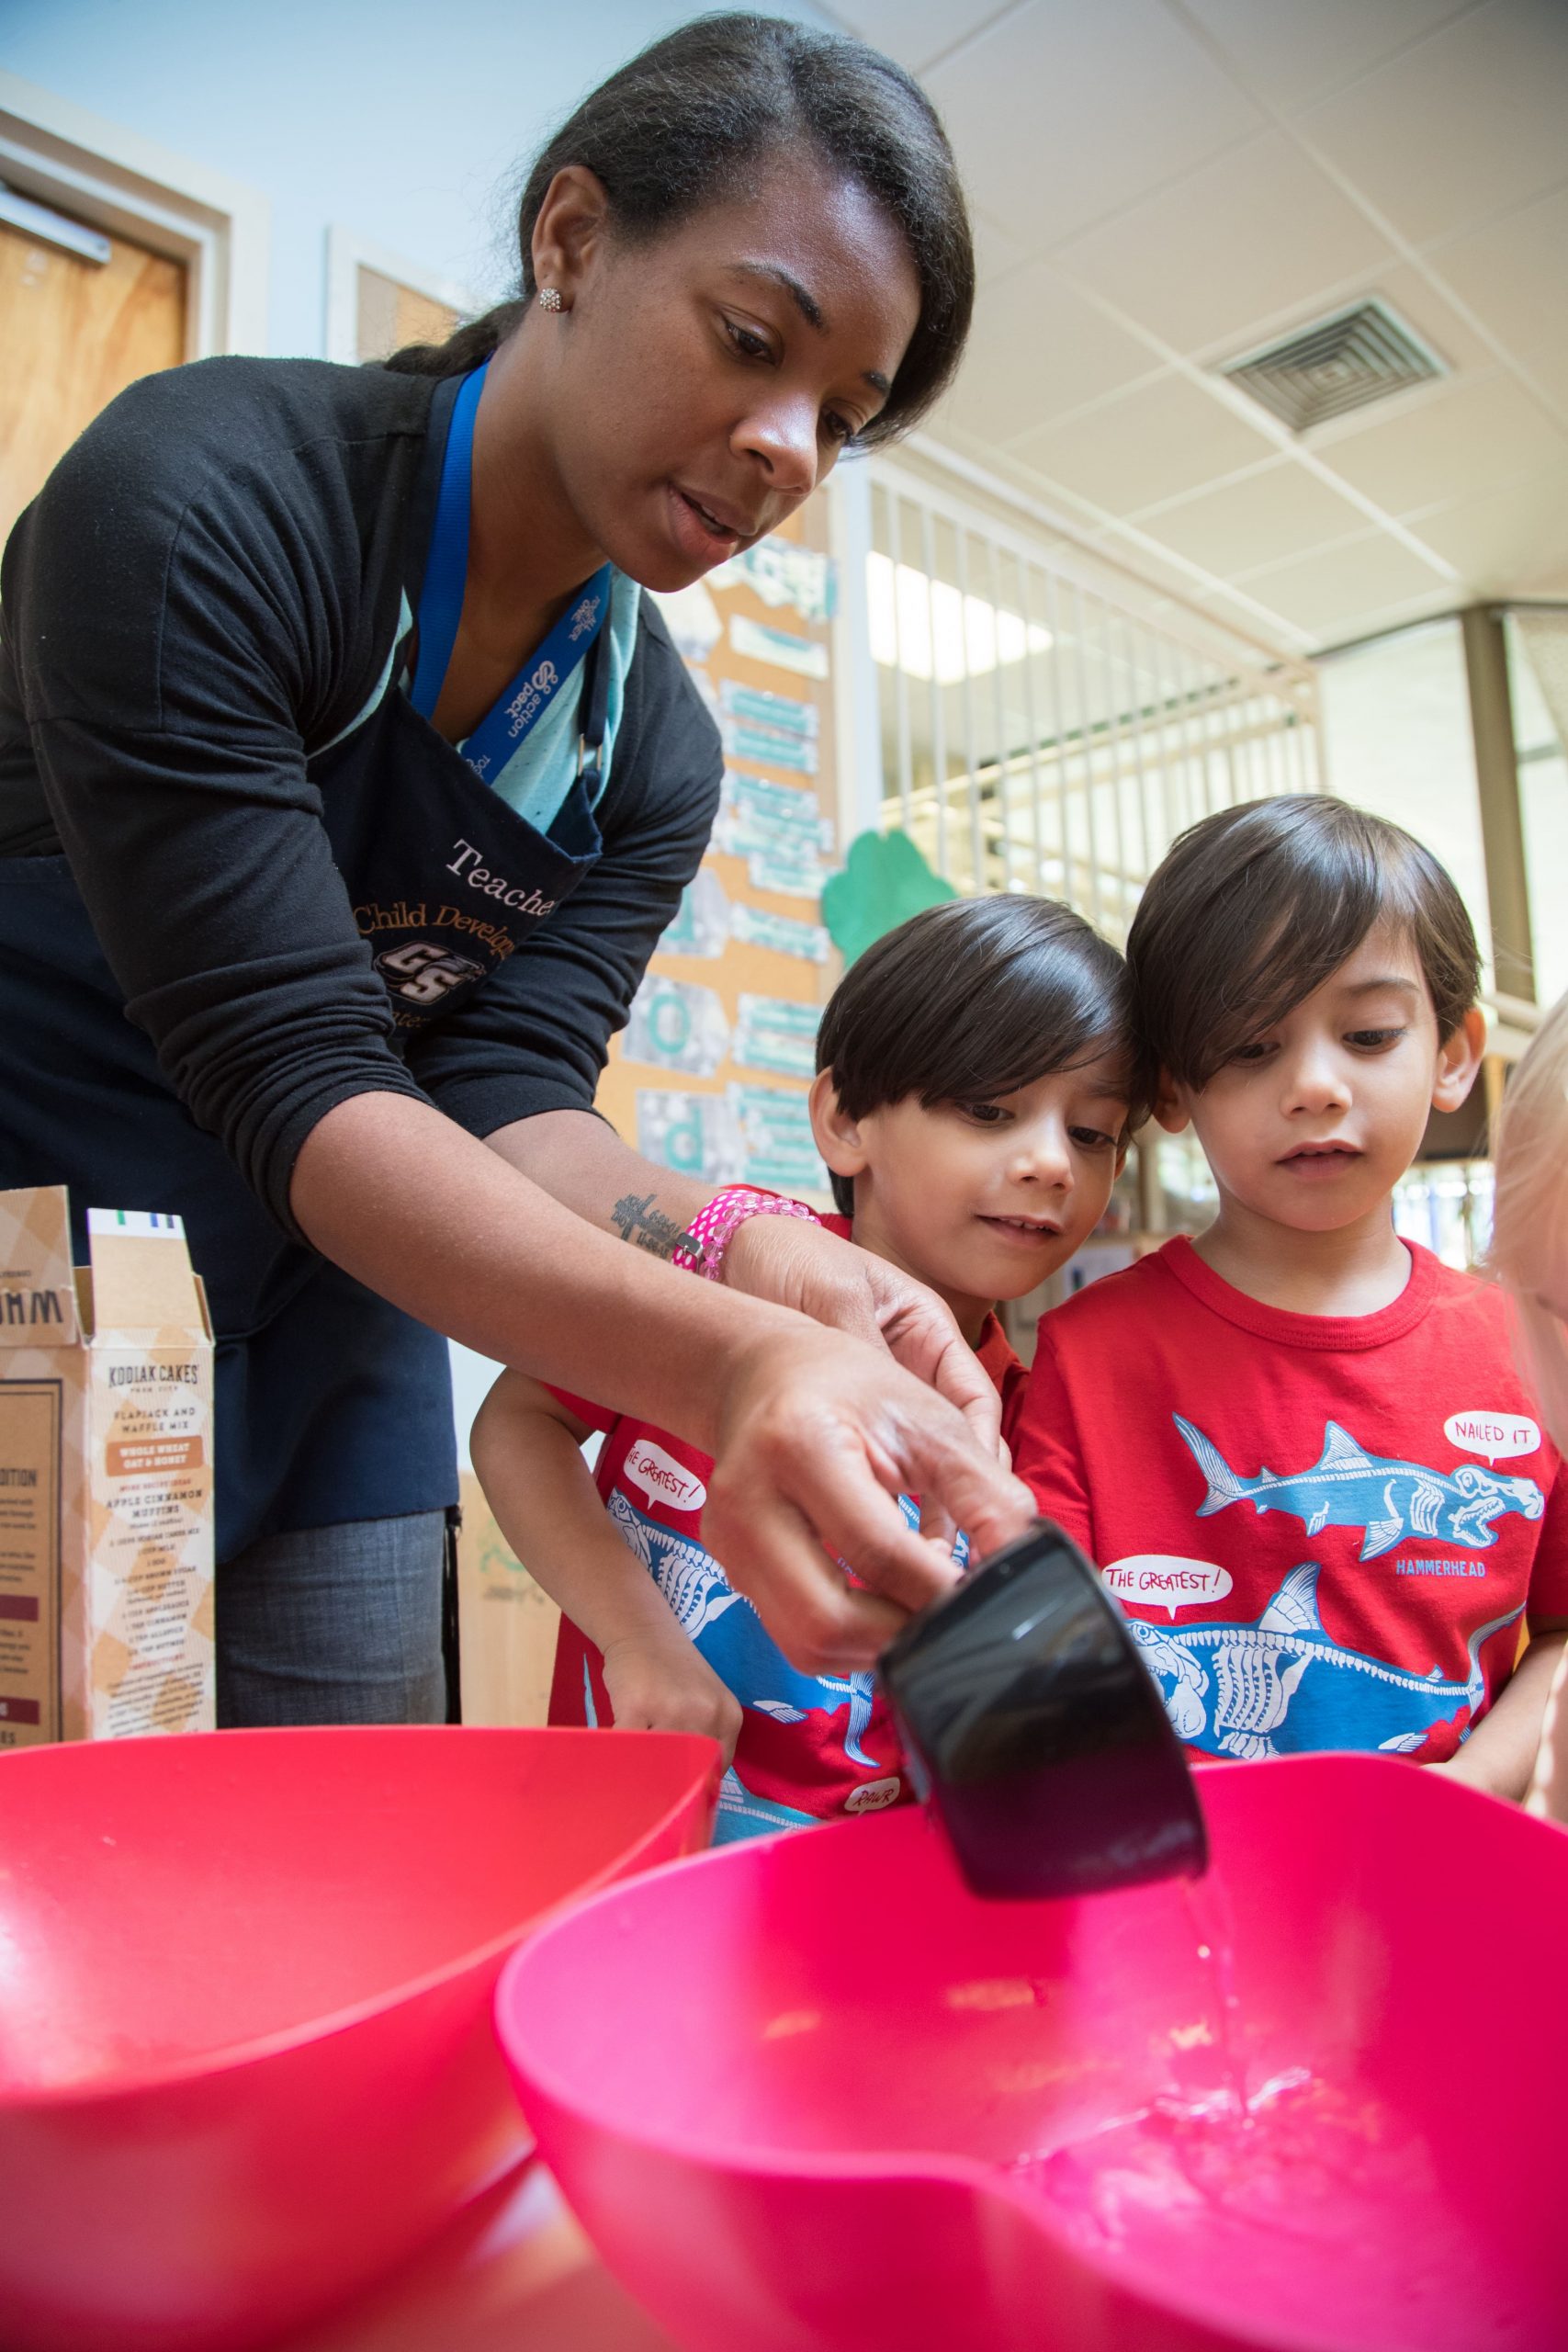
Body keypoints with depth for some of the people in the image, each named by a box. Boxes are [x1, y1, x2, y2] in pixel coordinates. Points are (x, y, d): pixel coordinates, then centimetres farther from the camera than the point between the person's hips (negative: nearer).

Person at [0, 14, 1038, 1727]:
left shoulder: (656, 760, 0)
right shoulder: (205, 502, -19)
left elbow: (508, 1100, -10)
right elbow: (295, 1087, -26)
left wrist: (747, 1264, -31)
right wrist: (721, 1362, -40)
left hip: (332, 1345, 5)